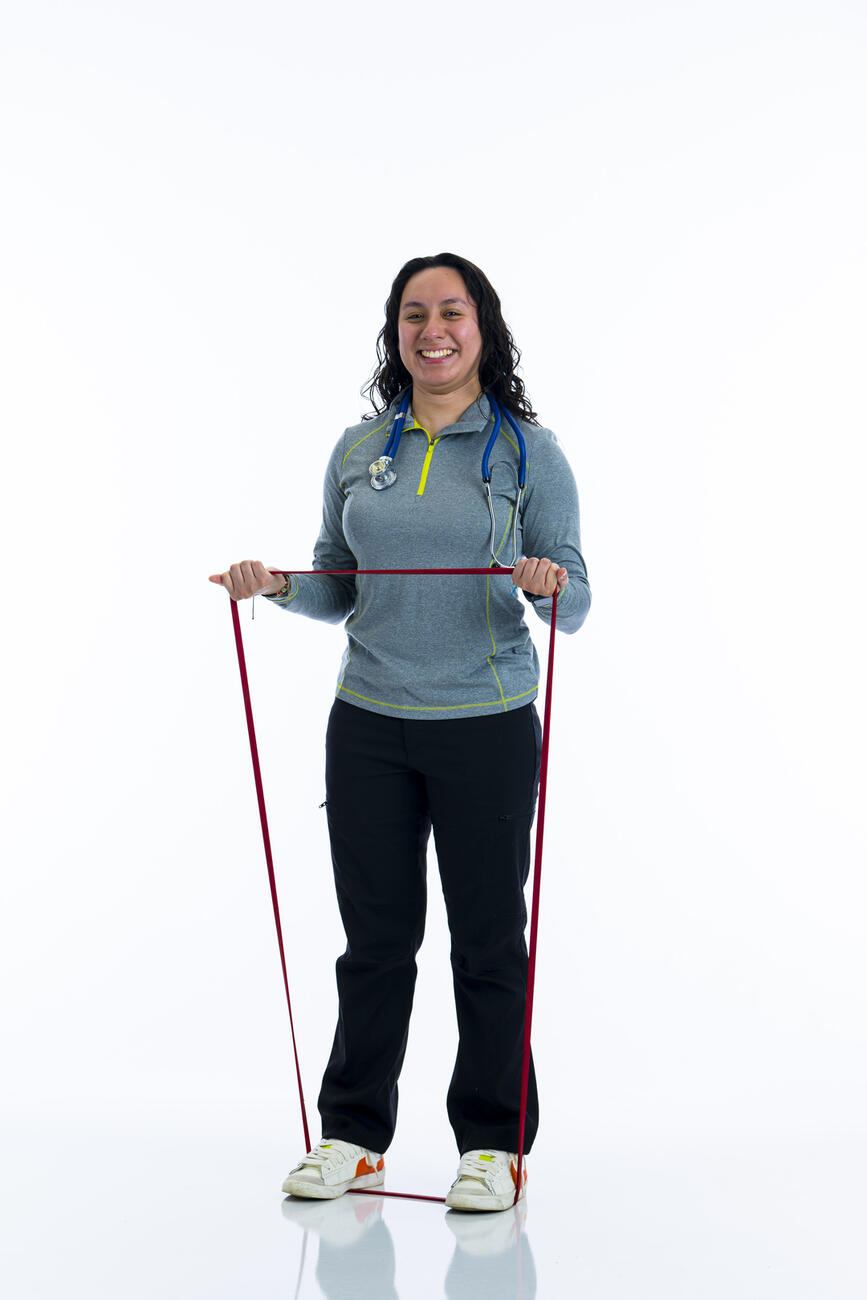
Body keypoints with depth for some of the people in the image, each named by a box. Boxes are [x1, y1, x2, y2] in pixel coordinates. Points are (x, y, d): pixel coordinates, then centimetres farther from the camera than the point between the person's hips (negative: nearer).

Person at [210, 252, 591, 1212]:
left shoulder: (529, 451, 0)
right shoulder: (358, 450, 9)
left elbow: (573, 605, -1)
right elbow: (337, 591, 15)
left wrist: (549, 584, -23)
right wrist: (278, 586, -5)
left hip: (487, 727, -3)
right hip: (369, 726, 3)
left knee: (488, 941, 4)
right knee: (375, 936, 10)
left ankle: (493, 1142, 17)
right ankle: (353, 1137, 22)